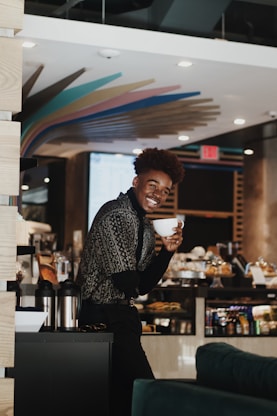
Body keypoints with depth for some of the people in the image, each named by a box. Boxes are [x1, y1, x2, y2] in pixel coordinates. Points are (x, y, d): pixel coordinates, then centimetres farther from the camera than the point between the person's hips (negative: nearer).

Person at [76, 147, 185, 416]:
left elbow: (143, 286, 12)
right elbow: (125, 281, -19)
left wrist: (167, 251, 2)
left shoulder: (146, 227, 14)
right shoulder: (115, 214, -15)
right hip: (103, 316, -10)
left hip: (124, 316, 10)